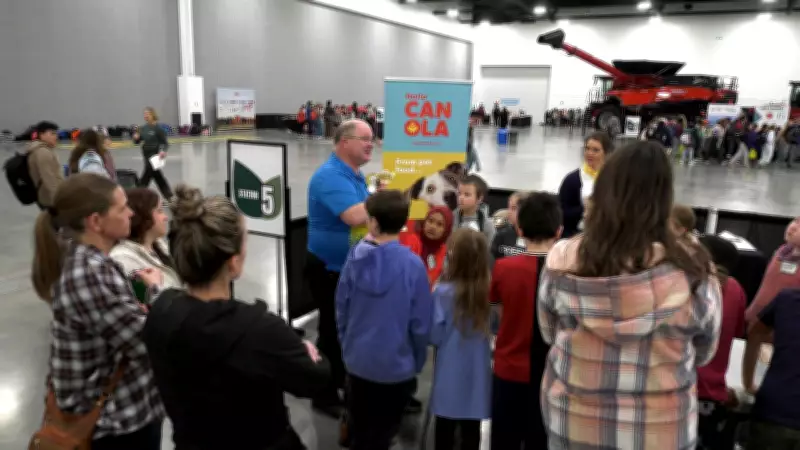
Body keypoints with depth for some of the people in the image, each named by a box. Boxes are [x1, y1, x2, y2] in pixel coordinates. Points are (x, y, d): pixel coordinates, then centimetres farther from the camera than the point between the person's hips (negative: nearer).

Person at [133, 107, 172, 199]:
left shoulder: (158, 128, -11)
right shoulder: (143, 128, 7)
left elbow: (165, 142, -9)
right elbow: (137, 142, 12)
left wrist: (163, 151, -28)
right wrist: (136, 138, -10)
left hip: (154, 156, -7)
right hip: (146, 155, 7)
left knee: (146, 175, -6)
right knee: (157, 176, 14)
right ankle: (169, 196, 23)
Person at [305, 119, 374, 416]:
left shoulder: (355, 174, 7)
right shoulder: (331, 176, -25)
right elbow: (355, 217, -40)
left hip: (352, 265, 9)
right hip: (329, 267, -9)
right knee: (332, 331, 3)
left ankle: (342, 379, 41)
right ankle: (326, 395, 19)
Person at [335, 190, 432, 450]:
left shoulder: (355, 257, -11)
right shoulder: (412, 265, -20)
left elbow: (341, 309, -2)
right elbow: (420, 323, -14)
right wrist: (417, 363, 3)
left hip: (357, 362, 3)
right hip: (396, 366, -2)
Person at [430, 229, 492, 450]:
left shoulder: (444, 292, -17)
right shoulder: (489, 291, -6)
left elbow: (434, 336, -12)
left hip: (450, 375, -3)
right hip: (478, 373, 3)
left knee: (445, 431, 13)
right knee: (472, 431, 15)